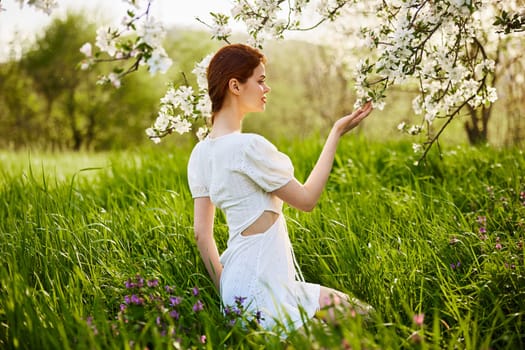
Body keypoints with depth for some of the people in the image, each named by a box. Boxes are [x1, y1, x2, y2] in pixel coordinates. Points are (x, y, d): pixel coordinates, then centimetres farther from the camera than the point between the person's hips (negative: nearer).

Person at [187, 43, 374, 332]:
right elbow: (306, 199, -8)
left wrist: (223, 287, 13)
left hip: (236, 281, 9)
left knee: (358, 307, 18)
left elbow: (201, 232, 8)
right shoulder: (249, 146, -19)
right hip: (262, 289, -9)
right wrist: (336, 134, -2)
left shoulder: (200, 153, 7)